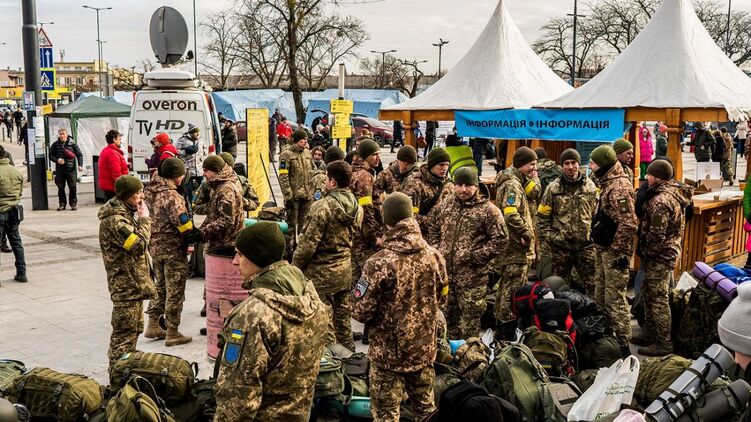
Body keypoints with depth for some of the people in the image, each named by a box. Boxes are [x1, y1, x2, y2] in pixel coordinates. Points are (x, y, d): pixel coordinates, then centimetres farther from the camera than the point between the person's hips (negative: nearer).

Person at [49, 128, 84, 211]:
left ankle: (73, 203, 12)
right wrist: (57, 160, -9)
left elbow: (79, 154, 2)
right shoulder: (55, 144, 4)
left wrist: (80, 165, -9)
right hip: (59, 170, 2)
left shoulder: (72, 143, 0)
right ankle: (62, 204, 16)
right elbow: (51, 155, 10)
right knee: (60, 188, 7)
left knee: (72, 187, 1)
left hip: (70, 169, -2)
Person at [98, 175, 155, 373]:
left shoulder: (125, 212, 12)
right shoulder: (114, 219, -20)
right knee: (125, 330, -4)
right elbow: (138, 244, -26)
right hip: (126, 282, -10)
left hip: (134, 280, 10)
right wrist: (144, 219, -17)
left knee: (135, 327, 19)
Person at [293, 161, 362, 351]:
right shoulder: (356, 207, 1)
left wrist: (295, 267, -7)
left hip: (321, 272, -7)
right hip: (345, 270, 7)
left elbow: (308, 244, -19)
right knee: (343, 315, 18)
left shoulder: (323, 207, -21)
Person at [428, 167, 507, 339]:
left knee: (470, 320, 3)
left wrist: (474, 256, -16)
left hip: (472, 277, -5)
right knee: (448, 316, 18)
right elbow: (433, 230, 20)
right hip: (445, 274, 5)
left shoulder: (489, 210, -10)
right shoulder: (444, 205, 7)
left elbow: (501, 240, -12)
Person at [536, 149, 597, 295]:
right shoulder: (553, 188, 0)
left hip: (586, 245, 1)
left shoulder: (590, 186, 4)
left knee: (593, 285, 2)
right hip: (560, 246, 0)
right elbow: (541, 218, 2)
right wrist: (548, 238, -5)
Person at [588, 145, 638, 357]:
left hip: (613, 251, -10)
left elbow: (628, 224, -24)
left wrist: (618, 251, -22)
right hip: (603, 249, 10)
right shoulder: (608, 184, 13)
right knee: (600, 297, 18)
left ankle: (623, 345, 1)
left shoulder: (619, 187, -19)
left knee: (615, 299, -6)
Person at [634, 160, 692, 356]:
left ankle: (664, 343, 7)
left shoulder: (661, 200, -23)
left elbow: (656, 235, -25)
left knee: (659, 299, -1)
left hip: (660, 257, -10)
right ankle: (649, 333, 32)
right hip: (670, 250, 10)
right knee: (649, 293, 20)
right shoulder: (674, 193, 9)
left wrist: (646, 254, -10)